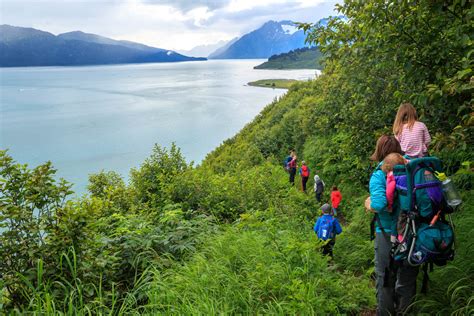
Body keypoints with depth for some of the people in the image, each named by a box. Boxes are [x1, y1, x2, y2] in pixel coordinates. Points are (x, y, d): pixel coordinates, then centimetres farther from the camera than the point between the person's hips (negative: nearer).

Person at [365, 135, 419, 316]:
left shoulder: (379, 175, -15)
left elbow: (379, 204, -28)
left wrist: (369, 204, -8)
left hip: (388, 234, -4)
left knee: (385, 280, 13)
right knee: (407, 279, 19)